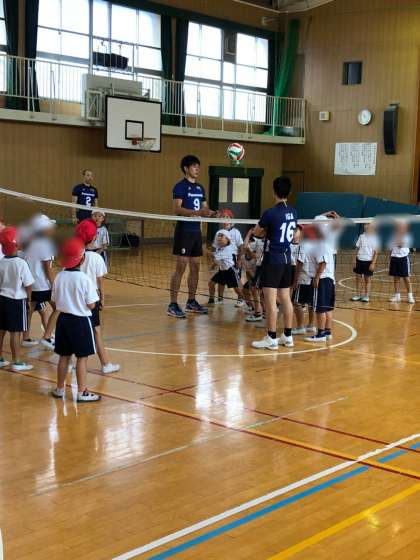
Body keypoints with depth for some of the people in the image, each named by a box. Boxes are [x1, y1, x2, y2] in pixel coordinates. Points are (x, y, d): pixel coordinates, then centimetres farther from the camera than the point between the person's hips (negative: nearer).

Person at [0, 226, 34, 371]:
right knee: (16, 332, 0)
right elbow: (28, 284, -12)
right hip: (17, 300, -6)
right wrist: (29, 297, 4)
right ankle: (16, 362, 6)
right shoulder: (21, 263, -16)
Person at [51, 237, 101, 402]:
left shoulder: (59, 277, -4)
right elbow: (91, 305, -14)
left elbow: (55, 300, 4)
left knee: (64, 356, 16)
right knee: (82, 357, 3)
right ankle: (82, 393, 6)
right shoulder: (84, 279, -17)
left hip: (63, 319, 5)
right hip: (80, 321, -5)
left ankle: (59, 389, 26)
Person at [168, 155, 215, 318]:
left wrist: (215, 214, 0)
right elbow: (177, 209, -18)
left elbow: (205, 209, 20)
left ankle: (191, 302, 21)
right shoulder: (180, 186, -8)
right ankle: (173, 305, -6)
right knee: (181, 267, -9)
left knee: (195, 267, 11)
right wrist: (197, 212, -28)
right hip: (184, 230, -8)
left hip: (196, 231, 8)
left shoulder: (200, 188, 15)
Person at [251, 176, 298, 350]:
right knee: (285, 298, 12)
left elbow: (256, 232, -1)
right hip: (287, 259, 7)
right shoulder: (293, 212, 5)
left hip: (273, 259, -7)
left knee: (270, 300, -3)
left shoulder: (271, 213, -15)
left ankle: (271, 338, 0)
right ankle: (287, 336, 18)